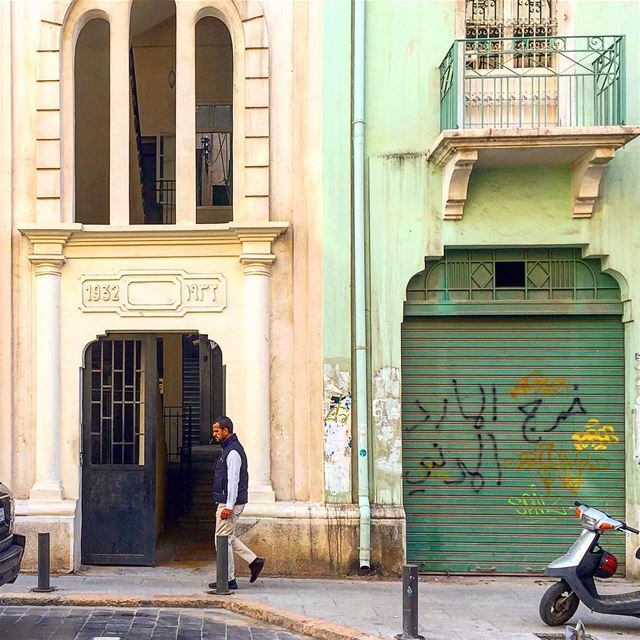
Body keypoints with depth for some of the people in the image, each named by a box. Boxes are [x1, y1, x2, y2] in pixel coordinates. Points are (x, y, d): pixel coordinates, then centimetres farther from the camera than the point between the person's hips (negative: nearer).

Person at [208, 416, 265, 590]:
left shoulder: (233, 452, -17)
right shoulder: (230, 449, 16)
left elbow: (233, 480, -22)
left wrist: (229, 506, -24)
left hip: (230, 503, -10)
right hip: (226, 502, 10)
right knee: (228, 538, 15)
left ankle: (228, 579, 3)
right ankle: (254, 561, 15)